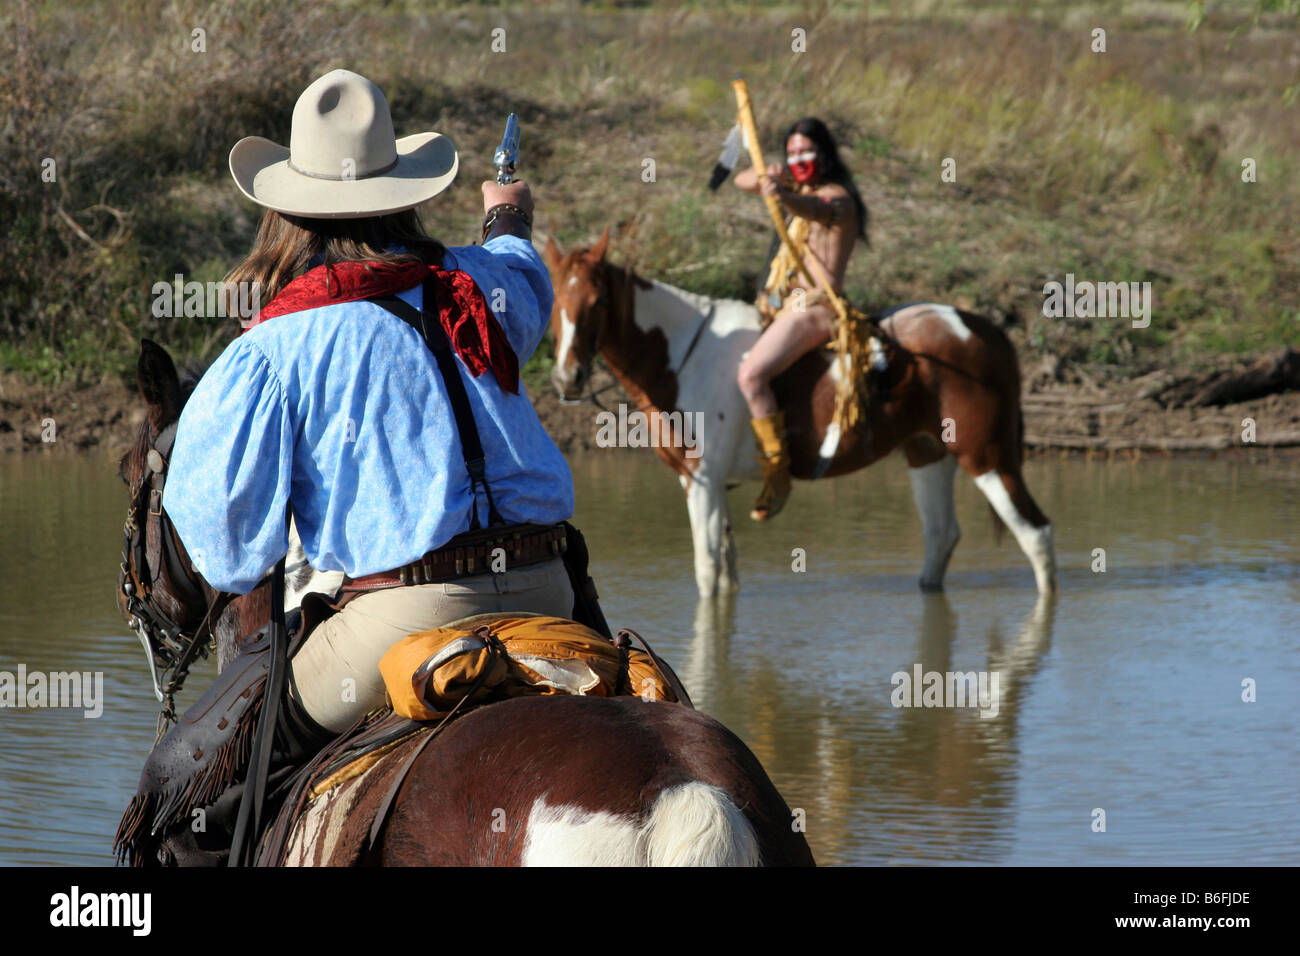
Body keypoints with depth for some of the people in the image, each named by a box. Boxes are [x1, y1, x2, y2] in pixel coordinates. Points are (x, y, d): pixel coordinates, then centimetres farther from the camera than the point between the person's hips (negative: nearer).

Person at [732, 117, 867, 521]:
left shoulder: (836, 196, -9)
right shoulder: (800, 189, 20)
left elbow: (819, 211, -34)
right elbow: (742, 181, 17)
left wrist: (784, 196, -57)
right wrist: (768, 176, -8)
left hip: (813, 305, -10)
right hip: (783, 305, 10)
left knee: (751, 374, -27)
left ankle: (776, 474, -26)